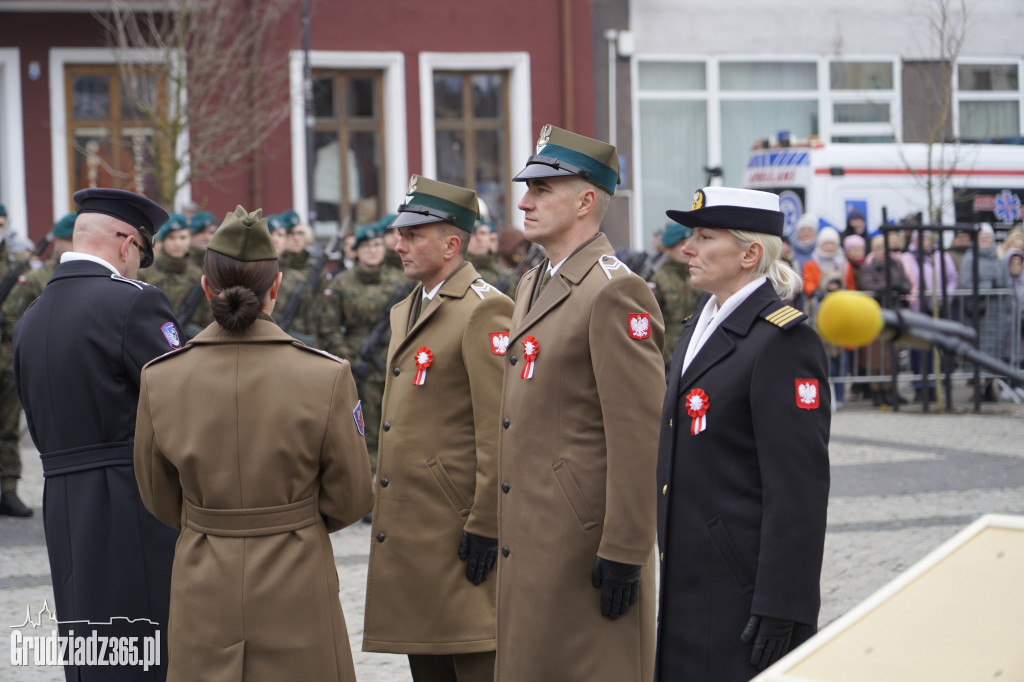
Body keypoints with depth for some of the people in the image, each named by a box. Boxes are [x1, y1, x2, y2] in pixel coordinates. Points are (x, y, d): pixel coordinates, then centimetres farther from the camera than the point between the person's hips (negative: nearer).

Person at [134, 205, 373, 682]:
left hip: (202, 590, 2)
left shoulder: (159, 379, -7)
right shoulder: (327, 377, -12)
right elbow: (349, 501, -2)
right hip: (296, 587, -2)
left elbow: (159, 501, 7)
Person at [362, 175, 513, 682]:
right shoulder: (405, 312, 17)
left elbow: (499, 431, -18)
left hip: (458, 529, -9)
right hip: (409, 525, 9)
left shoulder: (484, 311, -12)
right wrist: (383, 501, 19)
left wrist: (486, 526, -20)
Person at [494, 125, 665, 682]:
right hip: (531, 539, 9)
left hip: (583, 540, -9)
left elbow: (636, 436, -19)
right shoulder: (533, 286, 16)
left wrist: (623, 554, -20)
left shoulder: (615, 291, -14)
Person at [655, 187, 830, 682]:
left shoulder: (782, 340, -15)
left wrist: (780, 607, -21)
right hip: (690, 585, 9)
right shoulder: (704, 321, 14)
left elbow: (799, 488, -19)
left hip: (745, 586, -9)